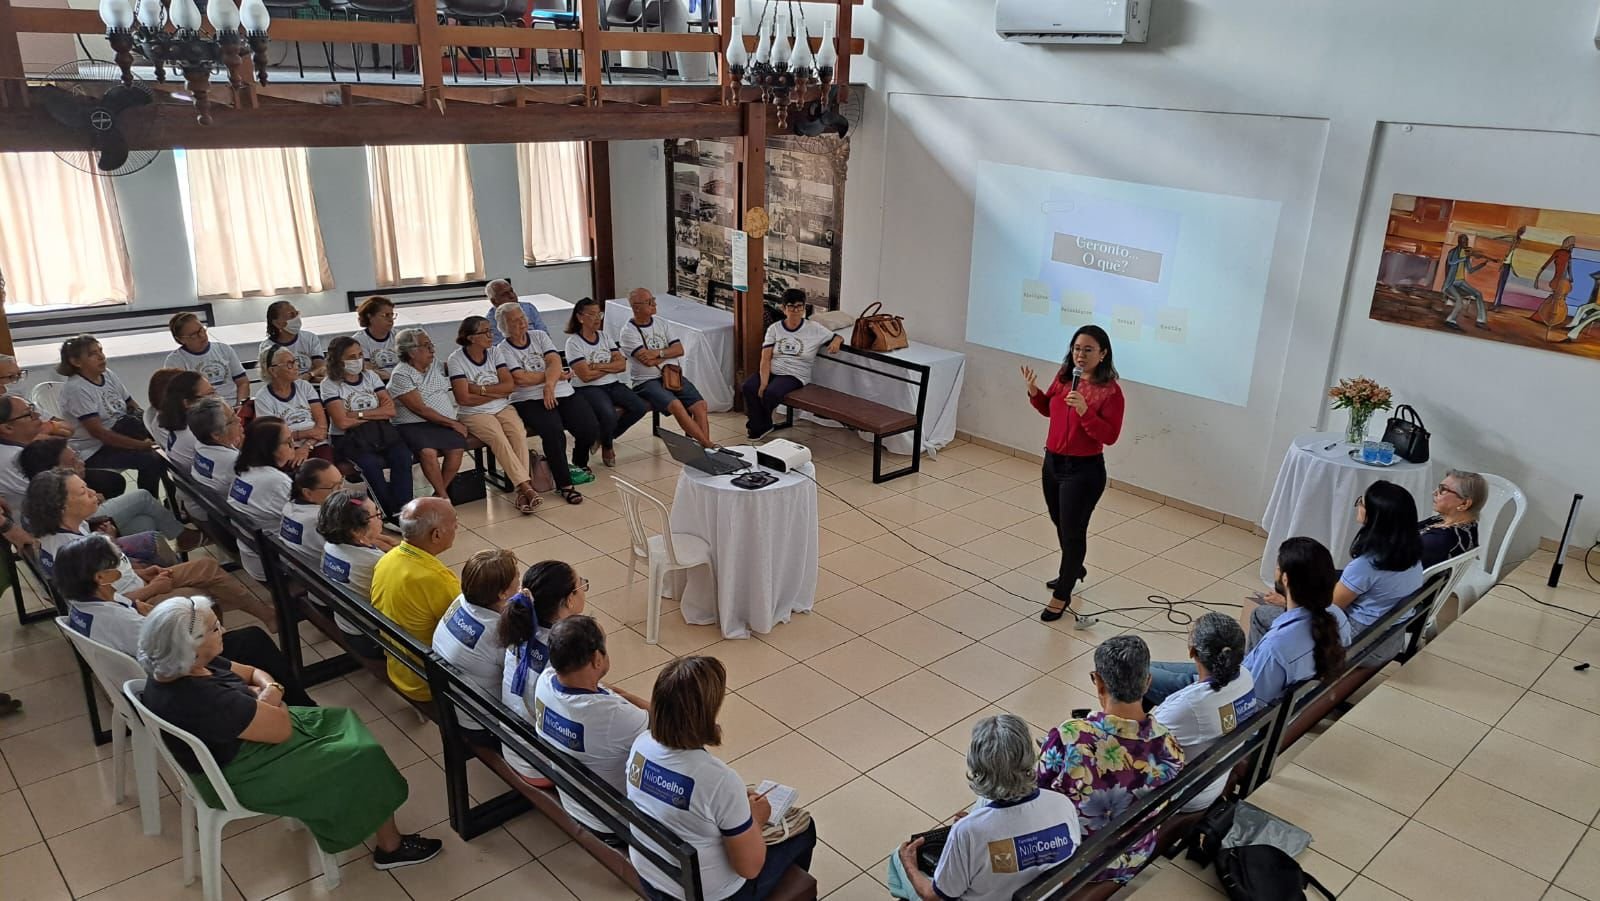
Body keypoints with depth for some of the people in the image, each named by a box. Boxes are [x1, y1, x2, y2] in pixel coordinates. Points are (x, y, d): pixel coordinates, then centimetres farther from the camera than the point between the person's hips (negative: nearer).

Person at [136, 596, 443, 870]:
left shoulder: (173, 671, -7)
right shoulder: (205, 701, -37)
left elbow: (254, 673, 5)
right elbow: (281, 728, -28)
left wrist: (269, 690, -17)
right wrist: (266, 699, -9)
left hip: (230, 747, 10)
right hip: (245, 775, -10)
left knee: (340, 722, 16)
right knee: (364, 759, -1)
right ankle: (391, 847, 18)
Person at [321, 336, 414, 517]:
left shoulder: (370, 376, 16)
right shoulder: (330, 384, 3)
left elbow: (391, 410, 6)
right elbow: (342, 422, -10)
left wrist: (360, 414, -5)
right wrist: (377, 413, -1)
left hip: (382, 433, 4)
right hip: (350, 438, -3)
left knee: (402, 456, -27)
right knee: (371, 464, -33)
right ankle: (390, 514, -22)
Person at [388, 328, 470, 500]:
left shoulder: (435, 364, 15)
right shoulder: (400, 375, -6)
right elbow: (420, 409, -11)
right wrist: (453, 423, -11)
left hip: (444, 423, 5)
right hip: (413, 426, -5)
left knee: (457, 448, -25)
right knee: (428, 451, -34)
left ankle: (439, 492, -8)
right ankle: (443, 495, -15)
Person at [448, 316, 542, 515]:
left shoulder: (493, 353, 6)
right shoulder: (456, 360, -7)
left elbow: (510, 385, 0)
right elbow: (464, 398, -14)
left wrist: (480, 389, -12)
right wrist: (497, 393, -6)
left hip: (503, 408, 4)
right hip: (474, 414, -4)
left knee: (519, 434, -26)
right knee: (499, 438, -30)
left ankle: (522, 490, -30)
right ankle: (526, 487, -33)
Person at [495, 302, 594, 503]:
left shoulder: (539, 336, 15)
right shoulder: (502, 350, 3)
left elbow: (555, 361, -1)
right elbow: (520, 379, -11)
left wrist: (550, 384, -20)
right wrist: (555, 374, -4)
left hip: (561, 394, 4)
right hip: (528, 401, -4)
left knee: (590, 427, -15)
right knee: (554, 431, -33)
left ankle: (579, 464, 18)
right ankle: (564, 484, -20)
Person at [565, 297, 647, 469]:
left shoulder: (605, 337, 12)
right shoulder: (573, 342, -6)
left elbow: (622, 364, 2)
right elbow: (585, 375, -16)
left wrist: (599, 366, -13)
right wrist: (610, 366, -4)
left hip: (613, 384, 6)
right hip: (588, 389, -6)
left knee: (640, 407, -17)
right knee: (608, 415, -34)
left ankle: (606, 436, 7)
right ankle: (607, 446, 1)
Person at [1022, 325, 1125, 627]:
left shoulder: (1110, 390, -18)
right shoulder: (1064, 376, 1)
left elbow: (1109, 436, -21)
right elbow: (1049, 409, 16)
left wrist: (1085, 411, -32)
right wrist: (1034, 392, -3)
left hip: (1084, 470, -7)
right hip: (1053, 462, 7)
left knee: (1072, 530, 2)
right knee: (1061, 524, 23)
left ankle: (1062, 595, 16)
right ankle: (1074, 569, 49)